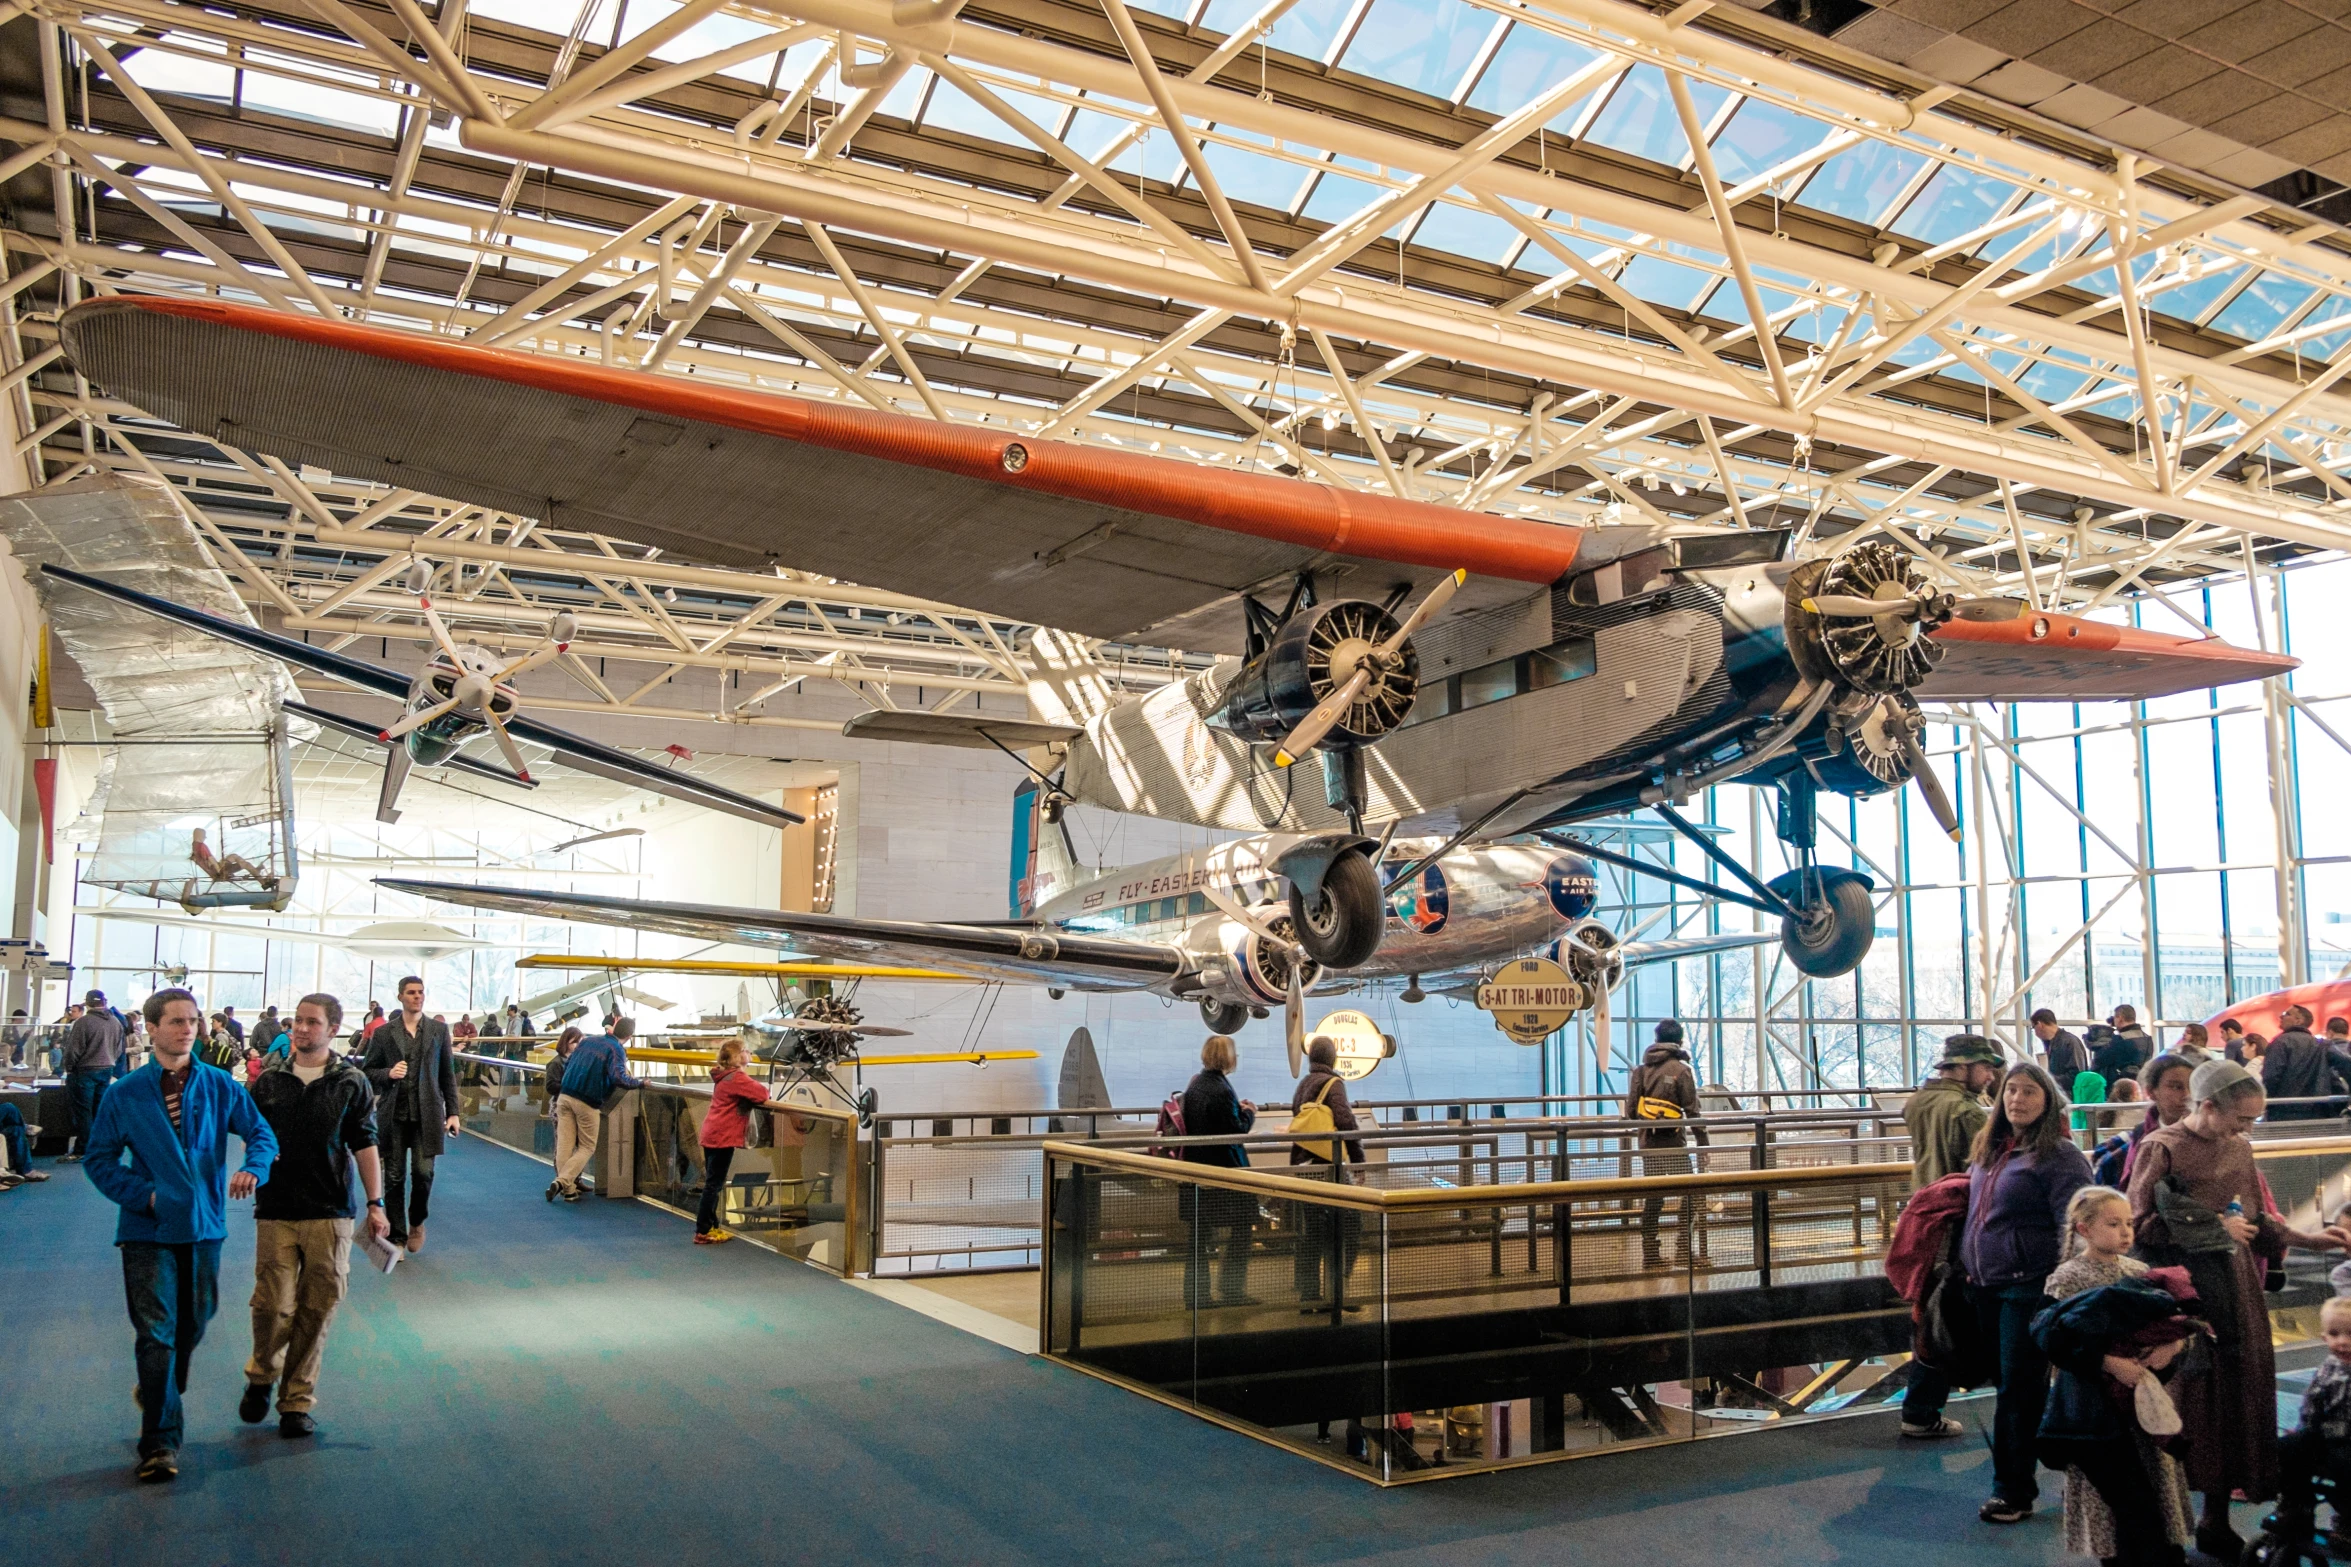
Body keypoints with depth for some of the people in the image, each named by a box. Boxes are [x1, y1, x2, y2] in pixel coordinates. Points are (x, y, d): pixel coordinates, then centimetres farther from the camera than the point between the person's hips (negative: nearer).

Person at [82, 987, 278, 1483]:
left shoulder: (220, 1086, 0)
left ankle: (160, 1394, 43)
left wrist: (252, 1169, -19)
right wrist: (143, 1195, -12)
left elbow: (261, 1133, 2)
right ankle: (160, 1441, 0)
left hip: (204, 1225, 2)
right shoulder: (124, 1095, -3)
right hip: (148, 1230, -2)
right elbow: (100, 1160, 2)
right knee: (156, 1331, -6)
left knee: (194, 1324, 15)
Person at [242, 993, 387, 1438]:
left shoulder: (352, 1083, 2)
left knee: (317, 1309, 3)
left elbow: (365, 1147, 3)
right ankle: (262, 1376, 25)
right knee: (273, 1304, -4)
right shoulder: (269, 1079, 6)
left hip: (330, 1213, -1)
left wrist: (375, 1203, -2)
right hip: (276, 1208, 1)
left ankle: (297, 1401, 17)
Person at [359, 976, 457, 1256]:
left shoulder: (439, 1031, 9)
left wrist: (452, 1112, 5)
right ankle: (397, 1237, 13)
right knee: (394, 1178, 2)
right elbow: (367, 1071, 9)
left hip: (426, 1115, 0)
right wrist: (388, 1074, -13)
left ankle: (417, 1223, 21)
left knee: (423, 1173, -6)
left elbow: (447, 1075, 11)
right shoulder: (383, 1033, 6)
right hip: (393, 1115, 0)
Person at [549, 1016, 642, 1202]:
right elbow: (618, 1077, -22)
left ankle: (568, 1190, 6)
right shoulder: (616, 1049, -7)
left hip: (565, 1098, 5)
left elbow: (566, 1067, 19)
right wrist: (639, 1084, -9)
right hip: (588, 1103, -5)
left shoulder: (587, 1041, 14)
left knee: (565, 1145, 6)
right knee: (586, 1148, 8)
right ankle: (561, 1182, -7)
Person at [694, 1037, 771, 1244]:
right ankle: (703, 1232, -2)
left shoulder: (725, 1076, 14)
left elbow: (748, 1091, 20)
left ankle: (711, 1226, 25)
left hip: (712, 1135, 10)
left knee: (713, 1182, 16)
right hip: (723, 1137, -10)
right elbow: (761, 1095, -24)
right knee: (714, 1184, -5)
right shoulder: (737, 1077, -16)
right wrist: (765, 1092, -1)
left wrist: (760, 1091, 0)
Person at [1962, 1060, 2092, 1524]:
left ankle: (2012, 1491, 8)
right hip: (1986, 1286, 8)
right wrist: (1969, 1267, 19)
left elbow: (2074, 1225, -14)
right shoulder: (1988, 1151, 12)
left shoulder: (2059, 1155, -11)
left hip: (2030, 1286, -7)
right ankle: (2016, 1481, 25)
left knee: (2019, 1387, -1)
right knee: (2008, 1383, 15)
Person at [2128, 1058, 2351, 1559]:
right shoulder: (2162, 1148, -8)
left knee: (2236, 1399, 6)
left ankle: (2216, 1522, 19)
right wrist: (2211, 1229, -12)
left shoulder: (2238, 1149, 12)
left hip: (2235, 1296, 6)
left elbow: (2257, 1221, 20)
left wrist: (2310, 1240, 9)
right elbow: (2140, 1226, -12)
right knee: (2186, 1402, -3)